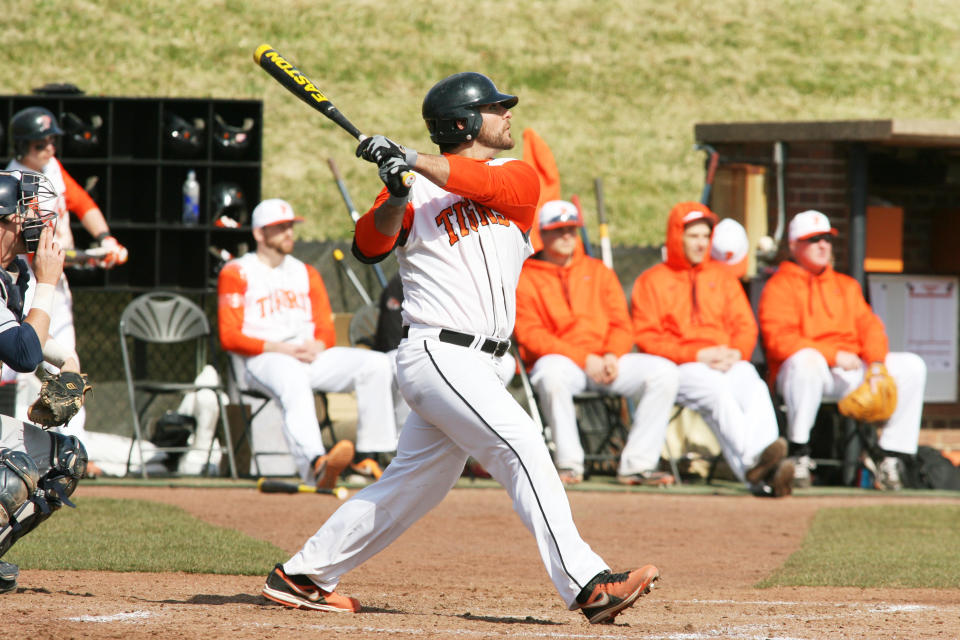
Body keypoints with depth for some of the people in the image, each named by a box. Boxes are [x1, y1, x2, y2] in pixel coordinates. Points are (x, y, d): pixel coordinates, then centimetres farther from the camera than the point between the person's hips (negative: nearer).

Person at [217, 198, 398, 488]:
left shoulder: (307, 274, 24)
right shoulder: (236, 274, 6)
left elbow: (327, 332, 18)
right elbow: (230, 337, -5)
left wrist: (317, 345, -9)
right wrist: (282, 348, -16)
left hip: (312, 355, 6)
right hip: (261, 360, -6)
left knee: (376, 364, -16)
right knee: (293, 377, -42)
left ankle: (366, 455, -17)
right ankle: (316, 463, -65)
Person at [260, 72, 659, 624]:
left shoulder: (521, 179, 11)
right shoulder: (418, 189, 1)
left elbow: (485, 183, -11)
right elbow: (369, 247, -10)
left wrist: (411, 160, -21)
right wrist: (396, 194, -27)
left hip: (477, 366, 6)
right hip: (438, 354, -6)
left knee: (414, 485, 12)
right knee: (522, 446, -20)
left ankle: (303, 577, 24)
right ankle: (585, 584, -27)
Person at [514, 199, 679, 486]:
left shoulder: (598, 271, 21)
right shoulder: (526, 279, 6)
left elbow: (621, 324, 15)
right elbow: (530, 334, -6)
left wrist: (612, 356, -8)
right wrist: (584, 358, -15)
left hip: (604, 362, 4)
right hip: (559, 359, -4)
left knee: (663, 371, -19)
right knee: (552, 374, -41)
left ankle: (636, 465, -20)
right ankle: (569, 463, -28)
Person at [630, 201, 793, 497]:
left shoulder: (722, 275, 26)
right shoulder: (652, 281, 13)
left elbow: (746, 327, 18)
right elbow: (646, 339, 2)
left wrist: (734, 354, -6)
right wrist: (698, 355, -10)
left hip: (730, 363, 3)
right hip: (680, 368, -3)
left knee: (755, 390, -32)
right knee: (716, 390, -37)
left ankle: (766, 473, -55)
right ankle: (752, 461, -60)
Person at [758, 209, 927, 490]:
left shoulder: (846, 286, 24)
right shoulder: (779, 286, 3)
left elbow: (869, 327, 14)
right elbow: (779, 340, -11)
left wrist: (876, 364, -8)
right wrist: (834, 356, -19)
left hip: (850, 373, 6)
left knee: (912, 366, -12)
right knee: (806, 360, -41)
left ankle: (892, 459, -17)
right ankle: (799, 453, -32)